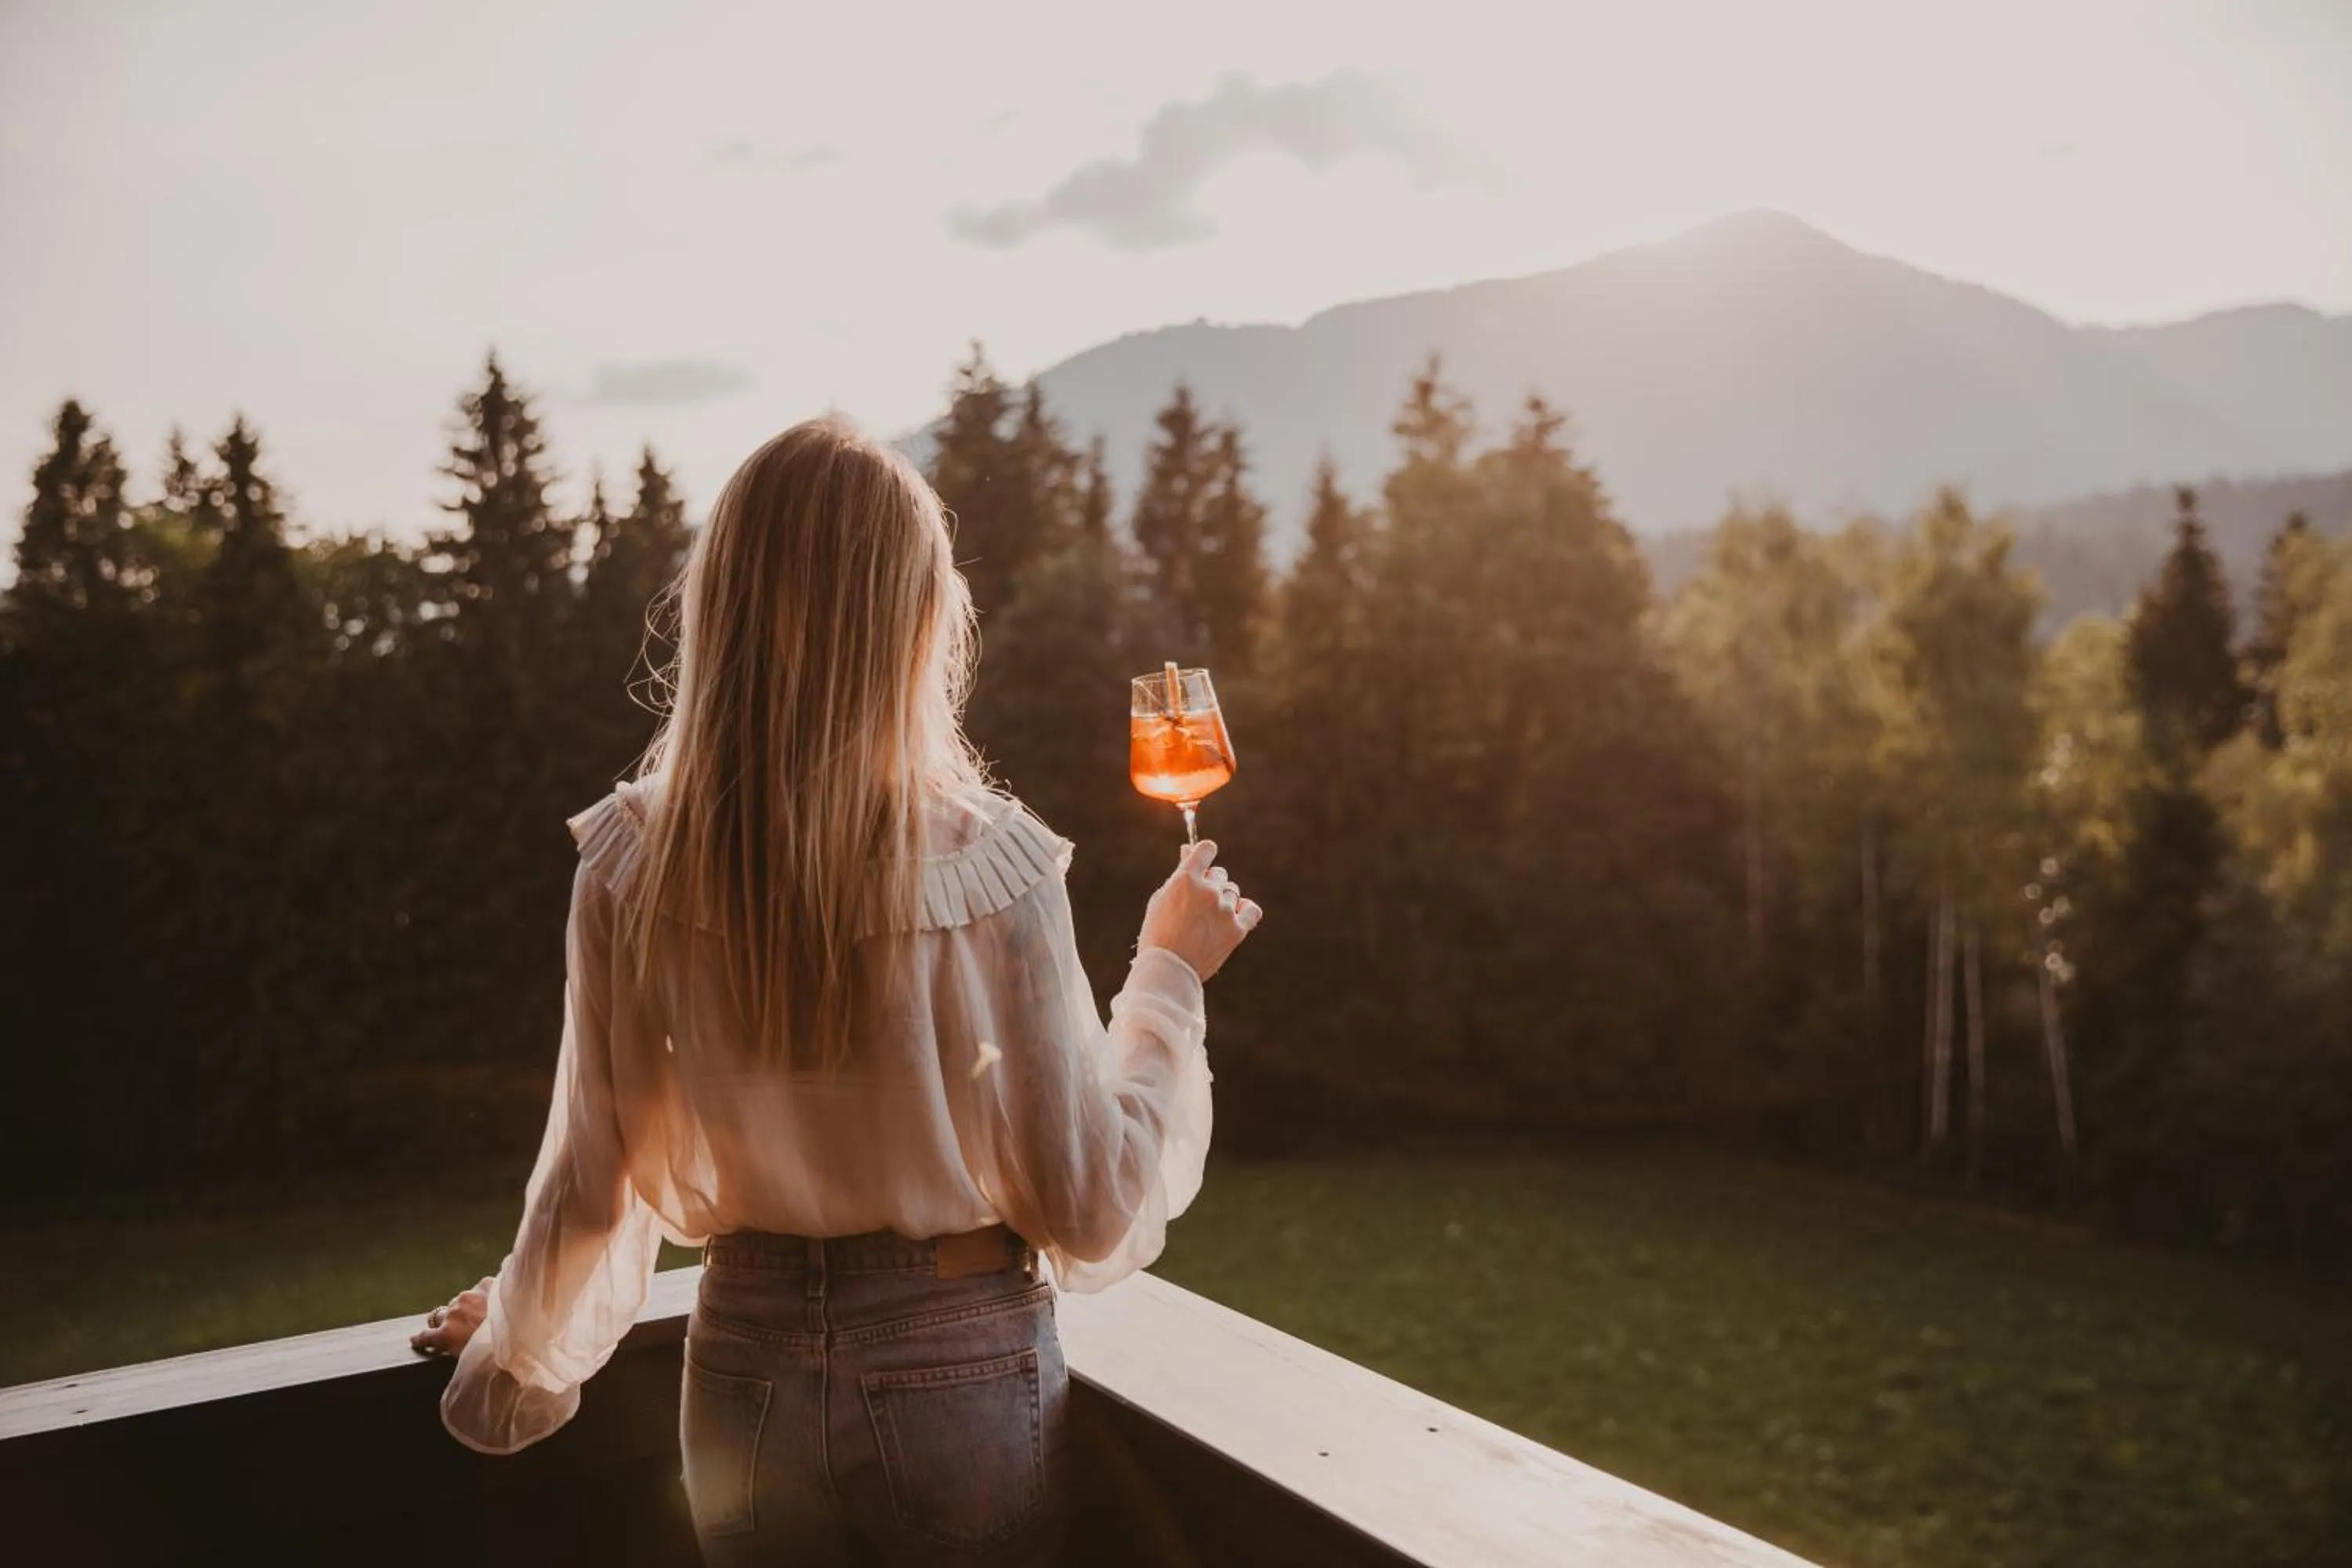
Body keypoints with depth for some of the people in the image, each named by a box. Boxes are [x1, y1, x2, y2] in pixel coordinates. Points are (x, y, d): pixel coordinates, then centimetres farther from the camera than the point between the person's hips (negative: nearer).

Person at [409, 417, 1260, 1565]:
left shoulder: (633, 864, -12)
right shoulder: (989, 870, -19)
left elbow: (593, 1180, -3)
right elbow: (1090, 1206, -12)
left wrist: (520, 1357, 16)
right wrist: (1169, 975, 1)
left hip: (748, 1380, 2)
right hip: (962, 1376, -2)